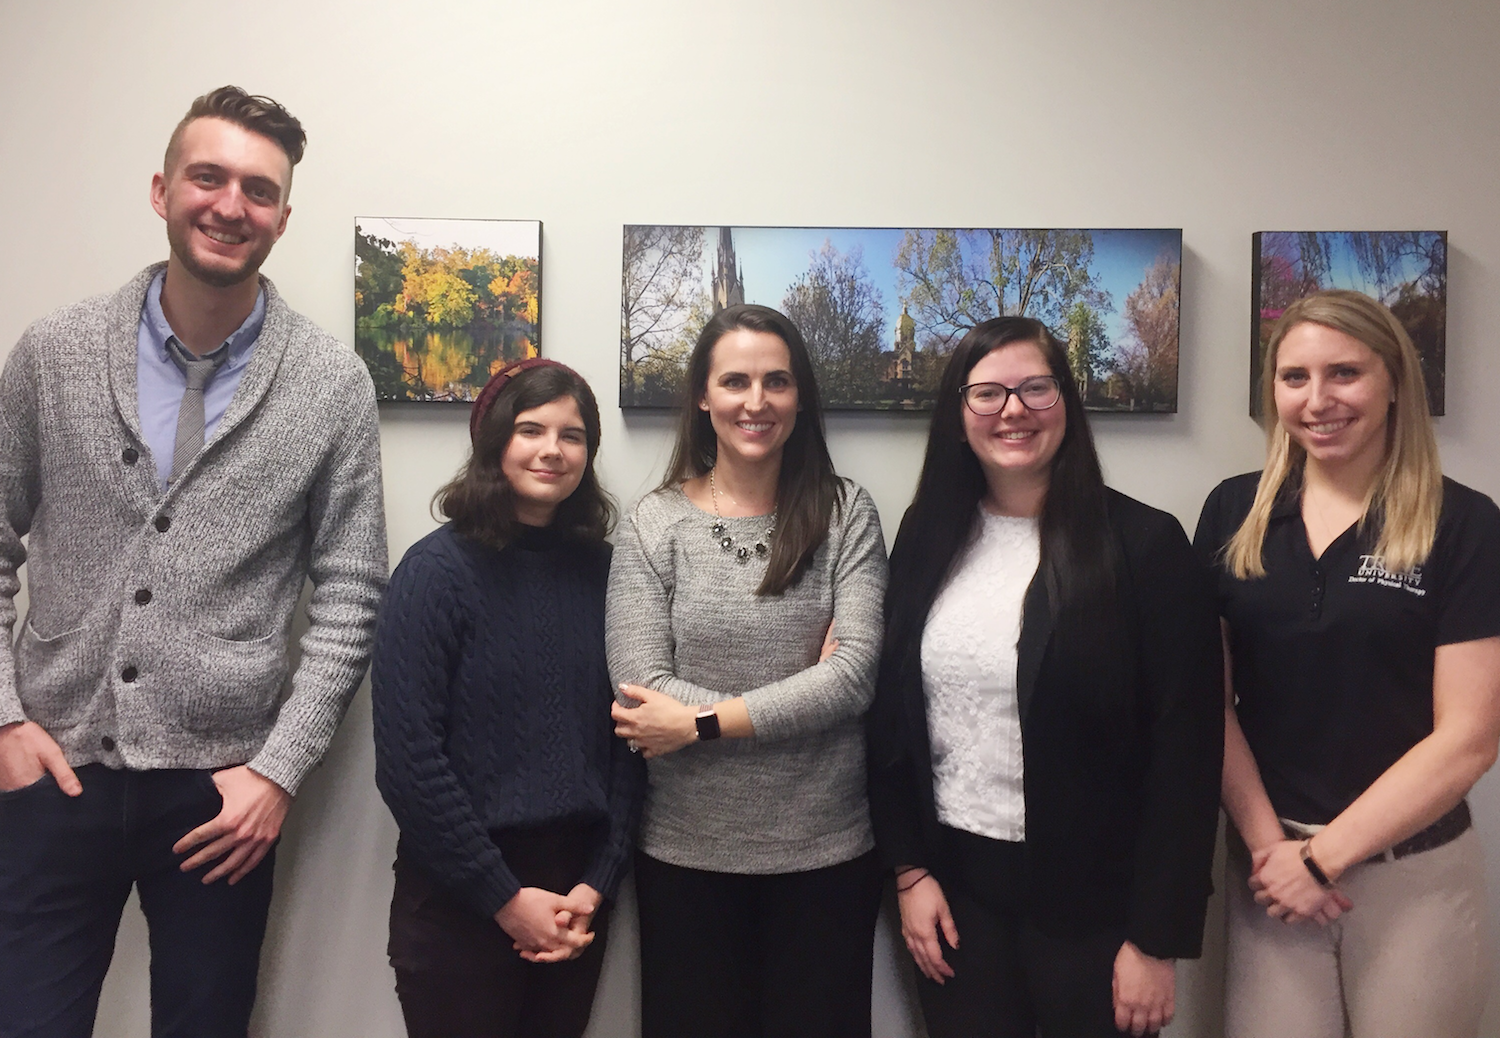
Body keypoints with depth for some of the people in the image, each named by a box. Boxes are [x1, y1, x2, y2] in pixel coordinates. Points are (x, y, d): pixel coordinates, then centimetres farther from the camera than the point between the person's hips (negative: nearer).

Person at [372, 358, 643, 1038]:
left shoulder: (600, 570, 1)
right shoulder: (439, 570, -10)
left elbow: (627, 737, 2)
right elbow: (407, 759, -14)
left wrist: (597, 883, -5)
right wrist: (506, 898, -12)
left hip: (577, 894, 4)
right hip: (459, 904, -4)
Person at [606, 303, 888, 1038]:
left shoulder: (845, 513, -4)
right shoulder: (652, 524, -5)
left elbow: (856, 675, -13)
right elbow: (641, 692, -13)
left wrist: (703, 722, -16)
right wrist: (803, 701, -15)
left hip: (826, 852, 1)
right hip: (687, 854, 0)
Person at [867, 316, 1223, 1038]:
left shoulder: (1144, 544, -11)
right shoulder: (927, 536, 2)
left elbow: (1185, 750, -11)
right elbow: (890, 715, 6)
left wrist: (1157, 939, -10)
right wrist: (908, 869, 1)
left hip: (1091, 897, -3)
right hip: (954, 885, 4)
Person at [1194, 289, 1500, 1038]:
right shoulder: (1234, 513, 0)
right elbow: (1207, 696, 1)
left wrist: (1322, 854, -11)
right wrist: (1266, 841, -8)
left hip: (1415, 871, -1)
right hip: (1267, 857, 2)